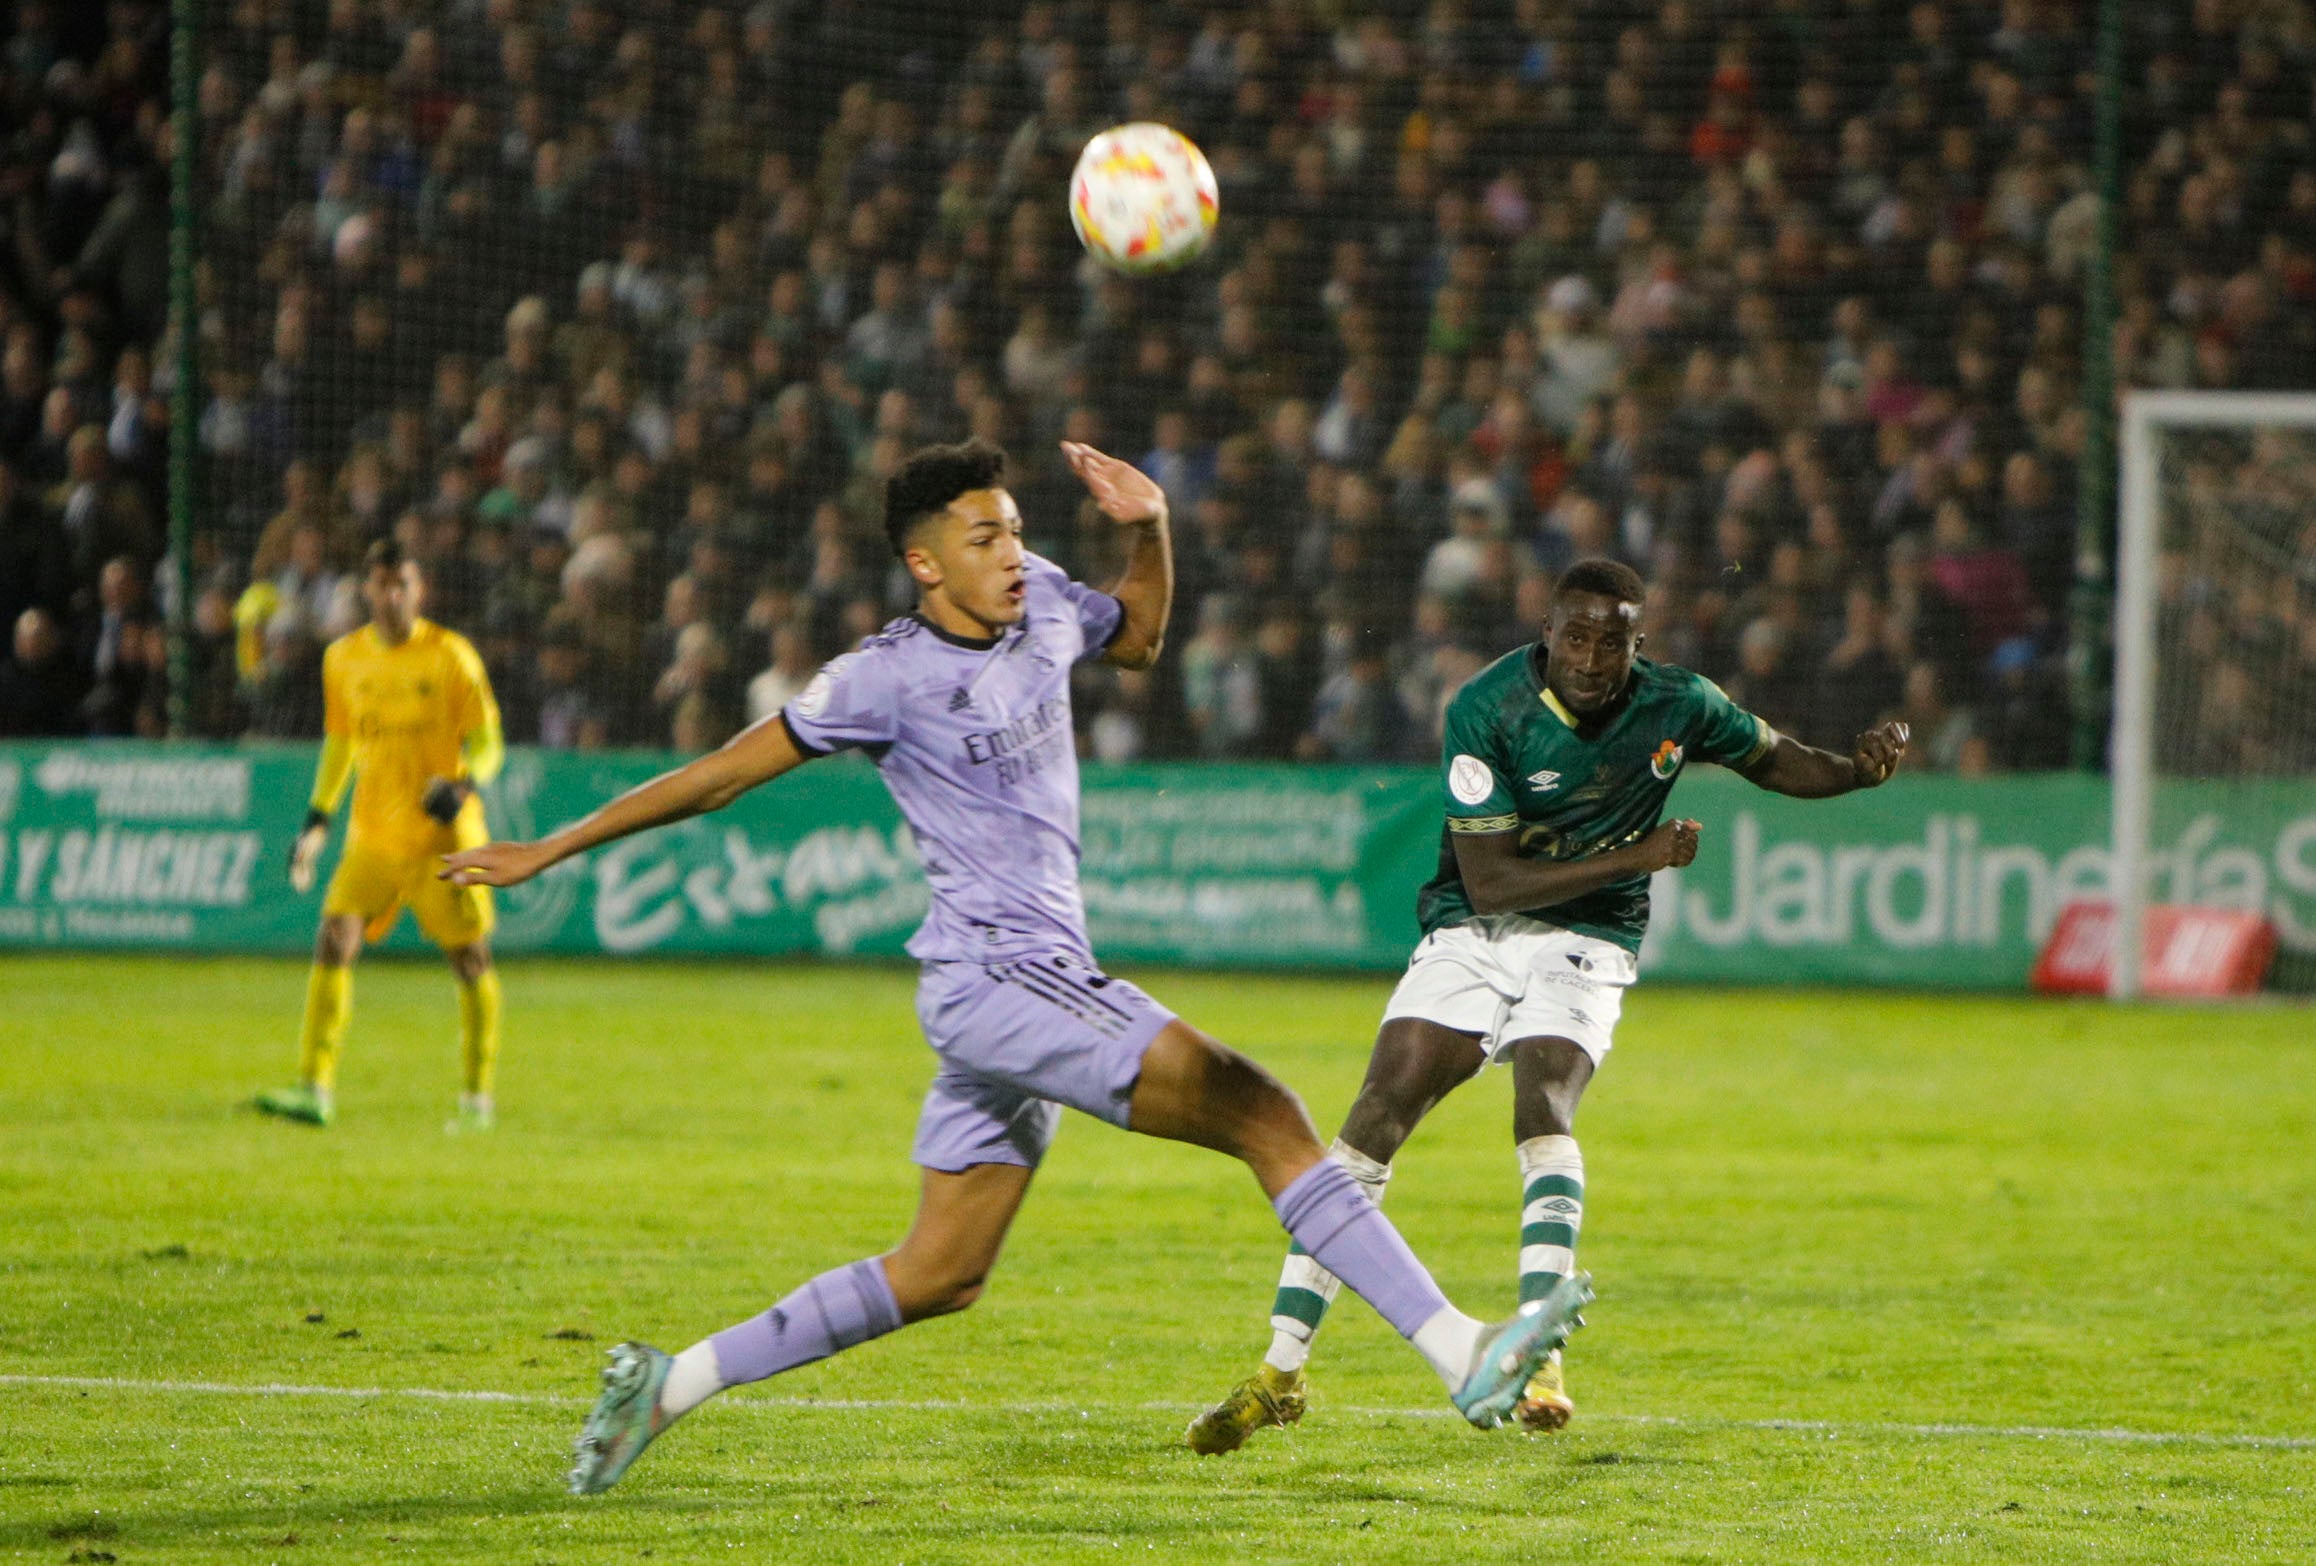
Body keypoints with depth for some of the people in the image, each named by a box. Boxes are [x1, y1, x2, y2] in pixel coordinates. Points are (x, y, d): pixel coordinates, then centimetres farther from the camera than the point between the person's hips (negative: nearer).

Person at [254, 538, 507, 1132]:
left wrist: (462, 785, -24)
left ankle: (477, 1098, 14)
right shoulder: (344, 658, 6)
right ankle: (315, 1089, -15)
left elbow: (487, 743, -3)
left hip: (445, 834, -3)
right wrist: (317, 820, 13)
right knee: (334, 943, -13)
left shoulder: (450, 656, -5)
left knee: (470, 960, 0)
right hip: (373, 833, 3)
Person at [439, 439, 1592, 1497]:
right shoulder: (889, 676, -10)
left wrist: (1148, 529, 10)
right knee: (1261, 1113, -20)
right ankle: (1462, 1354, -23)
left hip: (1043, 987, 9)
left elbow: (1139, 637, 31)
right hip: (990, 978, -9)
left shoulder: (1041, 605, 10)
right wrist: (550, 851, 2)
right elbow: (728, 770, -2)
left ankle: (668, 1383, 21)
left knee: (938, 1277, 13)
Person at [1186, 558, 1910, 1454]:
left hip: (1587, 941, 1)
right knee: (1378, 1113, -13)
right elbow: (1488, 880, -19)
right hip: (1471, 932, 0)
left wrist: (1858, 768, -10)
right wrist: (1636, 857, -21)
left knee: (1543, 1104, -27)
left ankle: (1541, 1358, -28)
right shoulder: (1486, 709, -18)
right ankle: (1281, 1372, -8)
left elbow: (1775, 761, 12)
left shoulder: (1678, 707, -9)